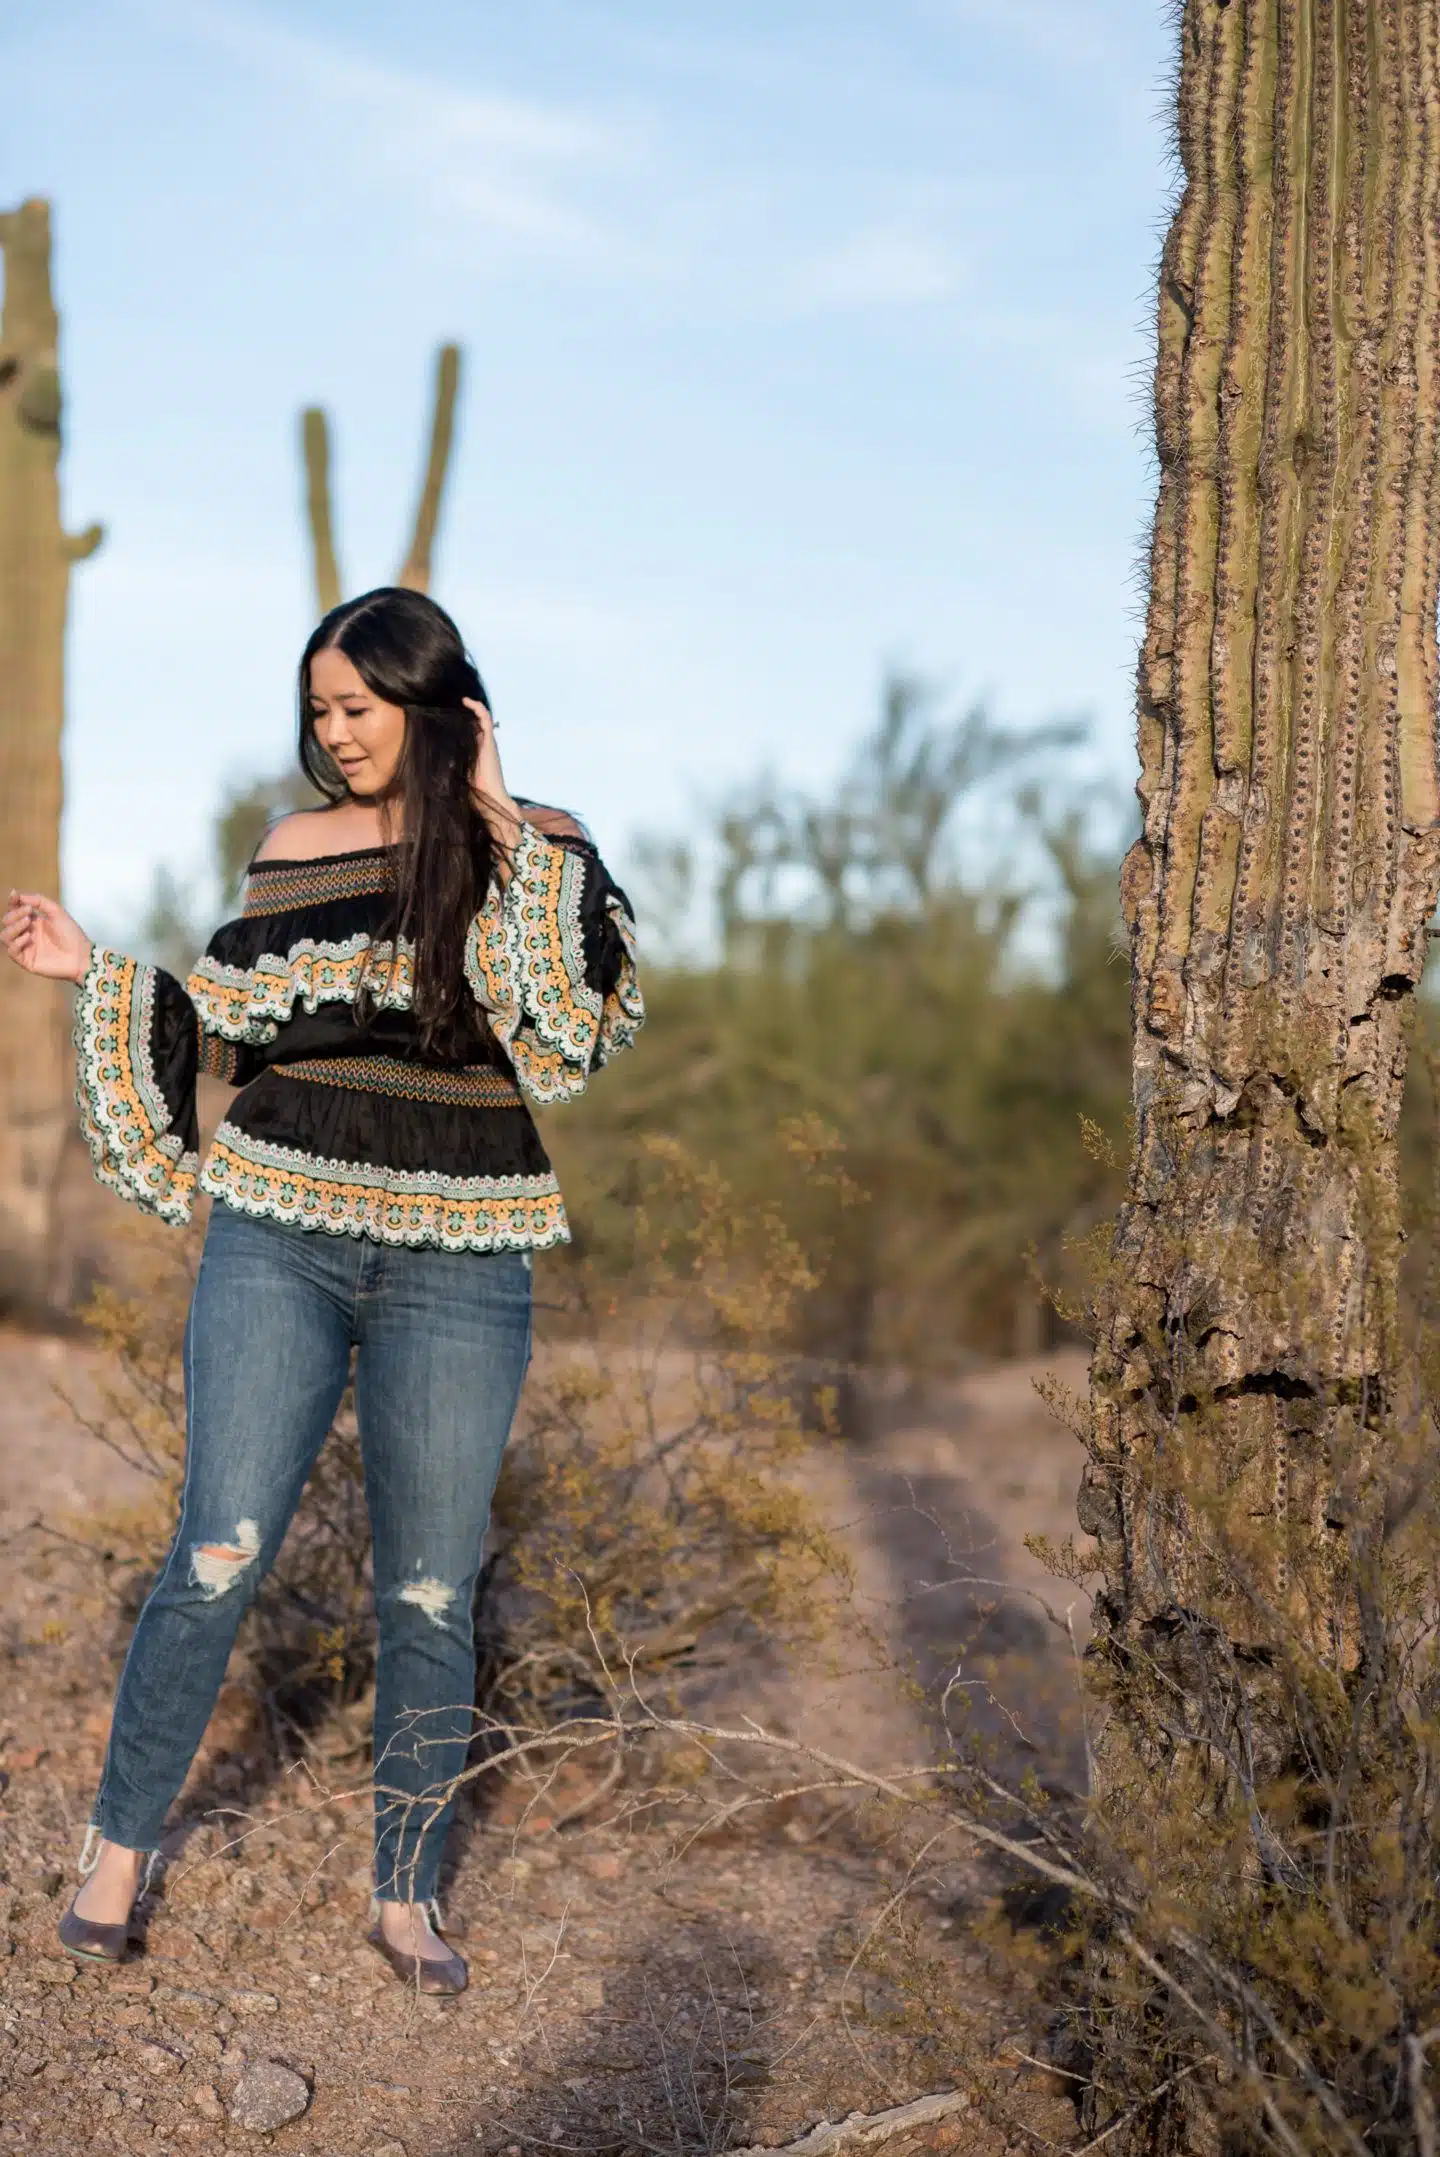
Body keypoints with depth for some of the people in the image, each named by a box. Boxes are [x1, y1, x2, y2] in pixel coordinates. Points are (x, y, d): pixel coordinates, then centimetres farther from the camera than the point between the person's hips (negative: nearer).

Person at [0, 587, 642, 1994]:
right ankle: (118, 1852, 11)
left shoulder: (540, 855, 1)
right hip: (278, 1244, 1)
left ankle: (405, 1899, 20)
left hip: (457, 1270, -1)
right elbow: (235, 1042, 14)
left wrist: (506, 837, -16)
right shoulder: (294, 852, 8)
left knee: (430, 1597, 5)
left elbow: (583, 1022, -16)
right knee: (218, 1558, -6)